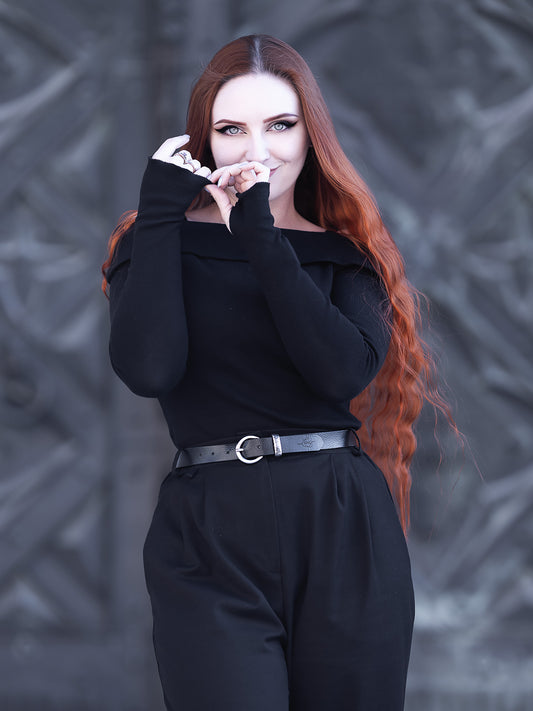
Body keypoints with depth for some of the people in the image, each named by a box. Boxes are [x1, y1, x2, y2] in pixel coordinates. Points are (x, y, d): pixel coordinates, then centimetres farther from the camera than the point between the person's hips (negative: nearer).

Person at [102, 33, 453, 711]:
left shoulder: (345, 253, 10)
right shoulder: (160, 242, 7)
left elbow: (344, 372, -10)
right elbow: (149, 369, -12)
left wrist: (259, 237, -10)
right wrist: (161, 213, -6)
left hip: (343, 533, 2)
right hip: (209, 541, -2)